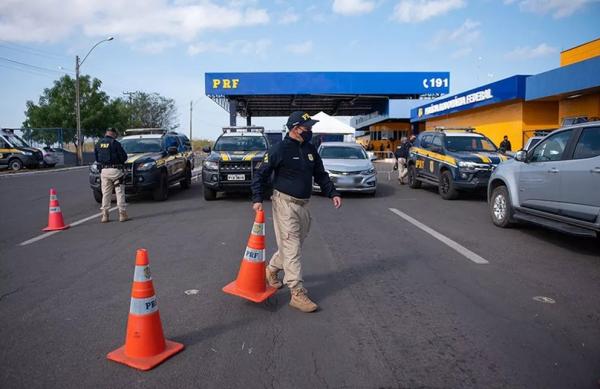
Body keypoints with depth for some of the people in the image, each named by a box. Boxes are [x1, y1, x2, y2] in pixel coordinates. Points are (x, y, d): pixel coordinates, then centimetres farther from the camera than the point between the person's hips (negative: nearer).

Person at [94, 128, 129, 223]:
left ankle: (105, 215, 10)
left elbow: (96, 158, 14)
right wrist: (120, 162, 14)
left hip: (104, 170, 5)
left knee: (105, 193, 10)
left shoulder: (98, 143, 8)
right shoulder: (115, 143, -8)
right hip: (115, 170, -5)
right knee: (120, 192, 2)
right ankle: (122, 214, 1)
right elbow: (124, 156, -6)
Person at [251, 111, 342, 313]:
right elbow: (261, 174, -8)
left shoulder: (310, 149, 9)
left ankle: (272, 269, 41)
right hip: (285, 203, -7)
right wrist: (258, 198, -16)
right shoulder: (279, 149, -11)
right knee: (291, 248, -7)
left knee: (293, 243, 18)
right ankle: (298, 293, -4)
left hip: (303, 204, 7)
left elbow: (320, 174, 16)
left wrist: (333, 193, 6)